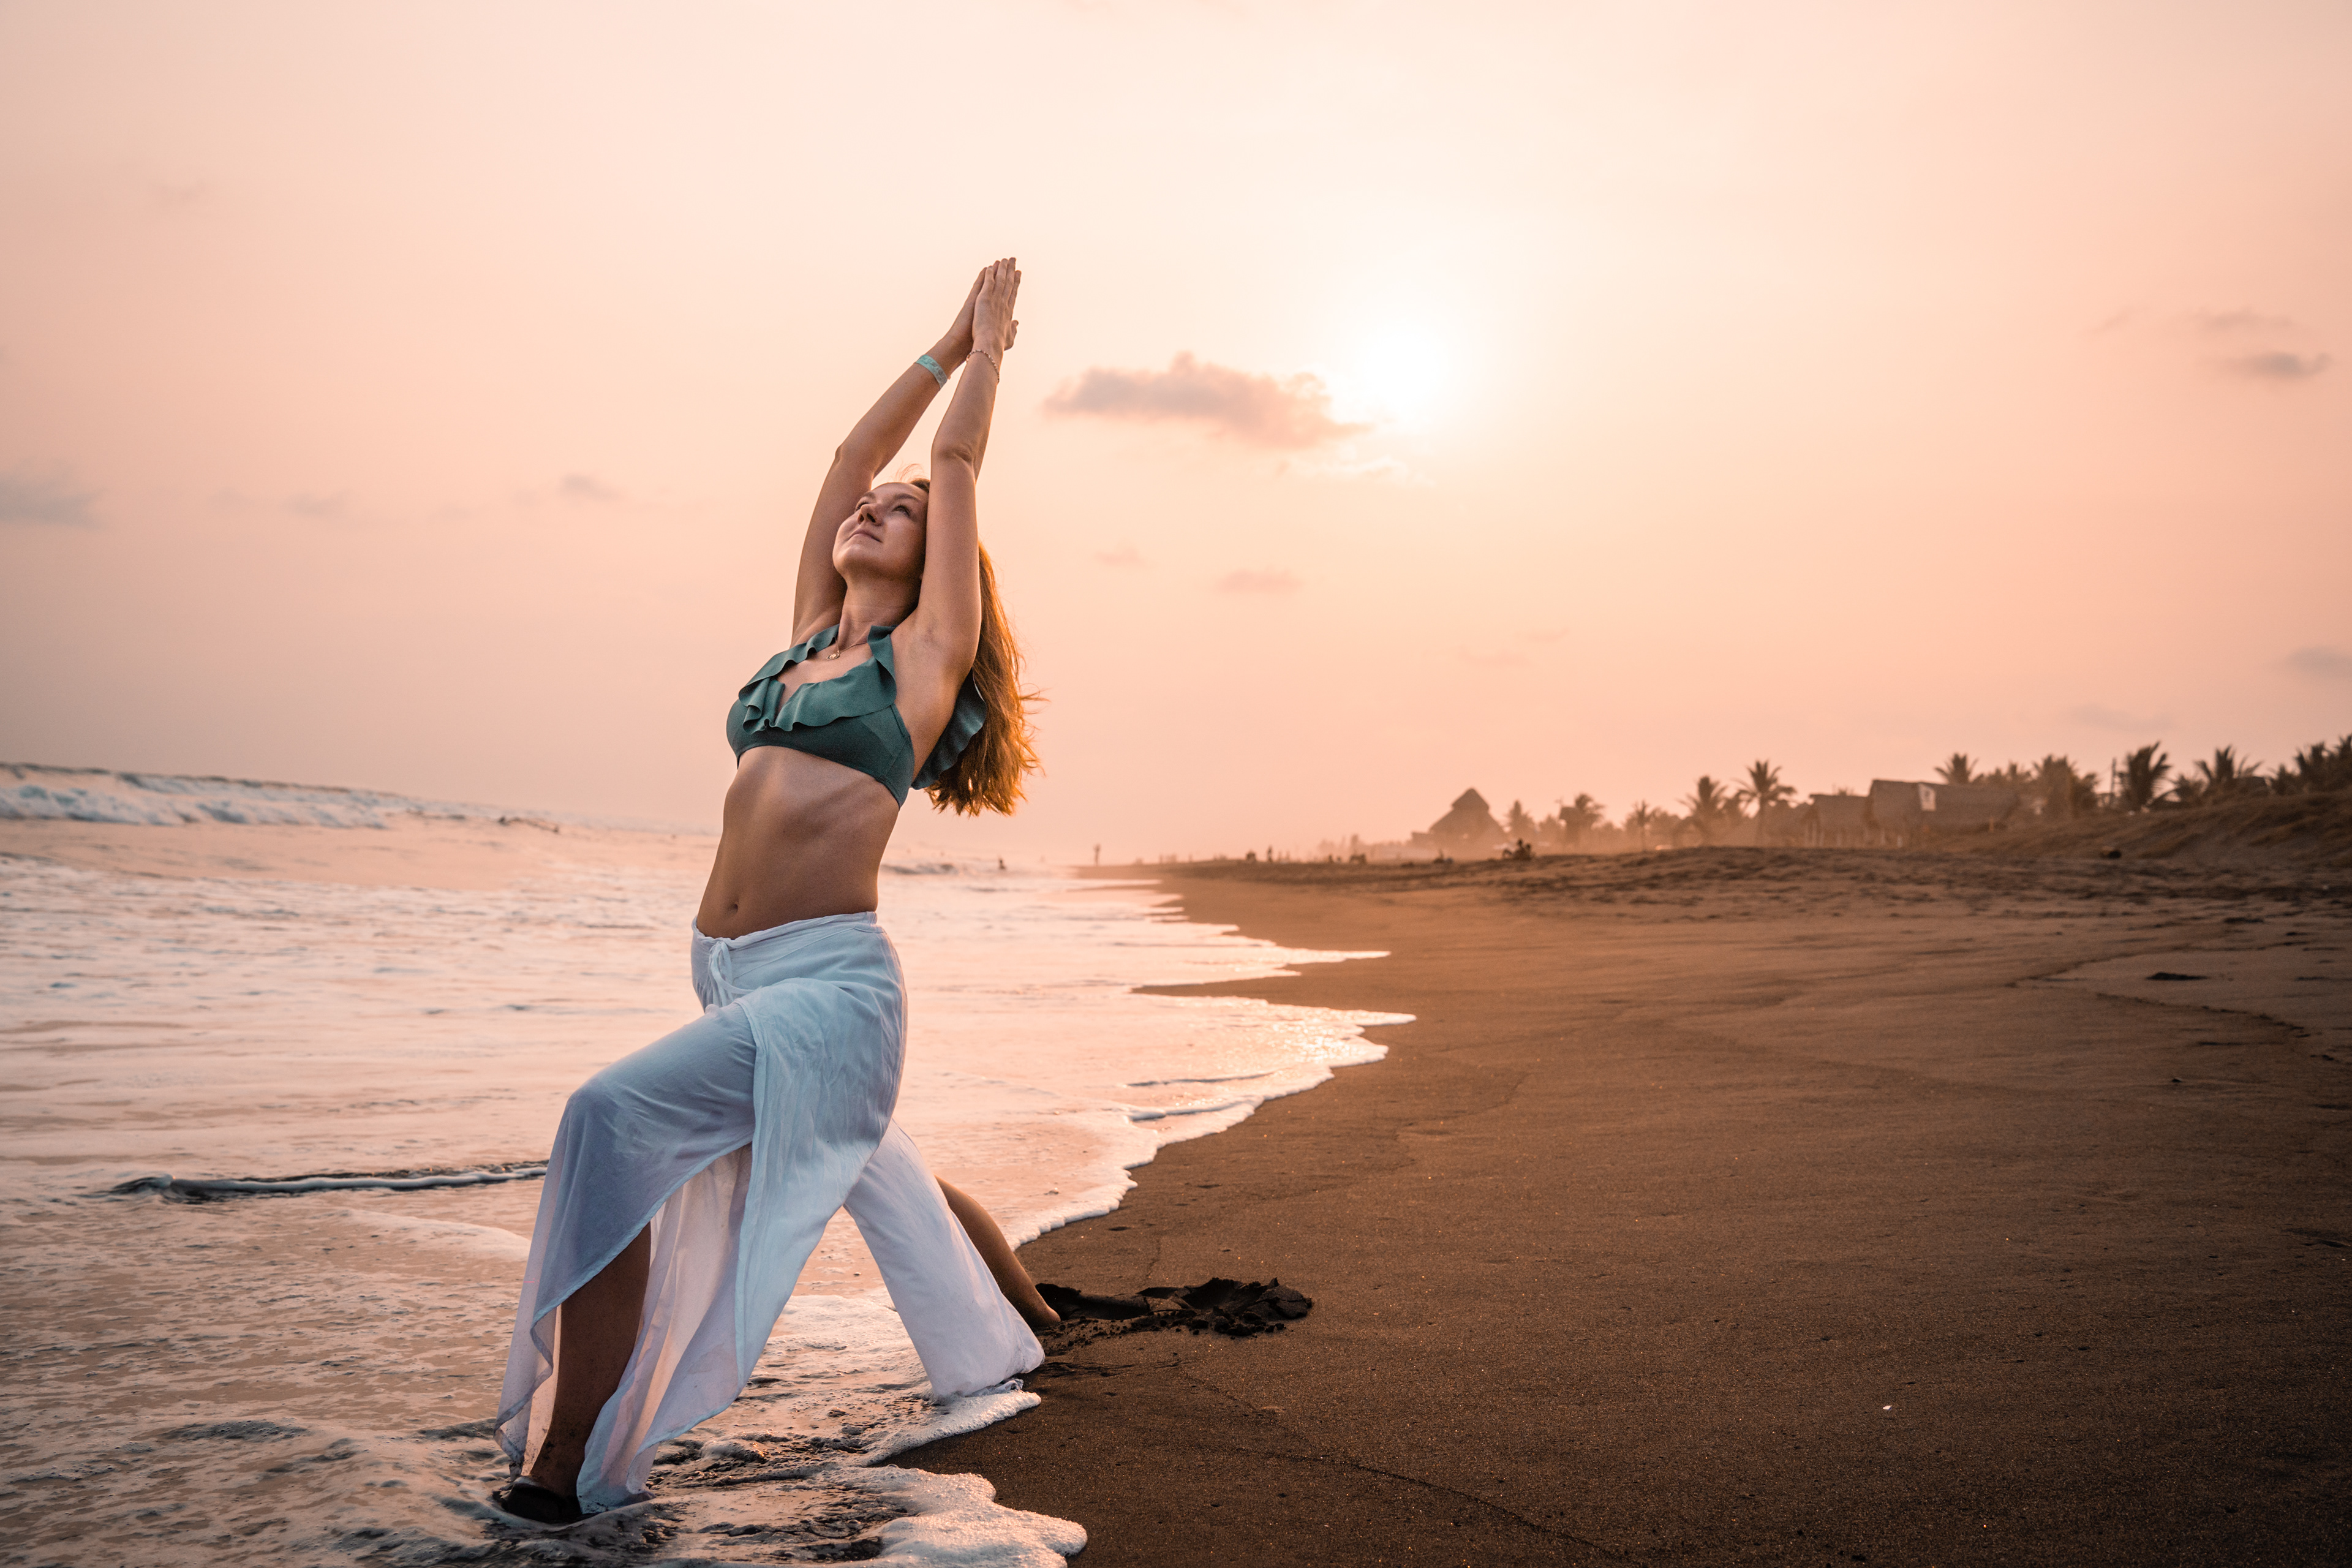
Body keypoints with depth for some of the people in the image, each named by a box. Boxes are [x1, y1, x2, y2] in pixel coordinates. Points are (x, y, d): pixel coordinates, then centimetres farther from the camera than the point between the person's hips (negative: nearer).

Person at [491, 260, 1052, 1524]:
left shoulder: (926, 651, -1)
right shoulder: (812, 635, 15)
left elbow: (958, 458, 4)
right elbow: (851, 454, 20)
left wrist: (992, 339, 17)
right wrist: (947, 345, 27)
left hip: (828, 983, -8)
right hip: (731, 977, 8)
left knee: (613, 1120, -22)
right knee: (883, 1182, 23)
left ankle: (575, 1462, -14)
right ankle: (1011, 1325, 47)